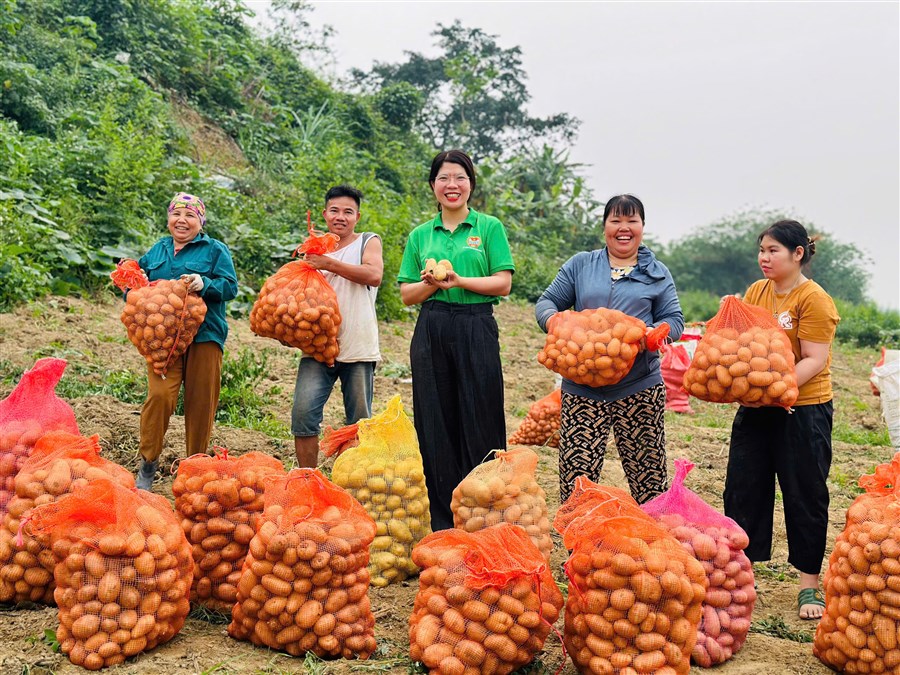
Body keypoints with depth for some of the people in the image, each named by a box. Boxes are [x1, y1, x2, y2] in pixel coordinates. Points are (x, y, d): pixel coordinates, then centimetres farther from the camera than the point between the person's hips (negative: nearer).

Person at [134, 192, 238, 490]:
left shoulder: (215, 250, 8)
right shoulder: (157, 250, 20)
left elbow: (230, 286, -2)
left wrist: (204, 284, -21)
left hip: (204, 335, -2)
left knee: (201, 403, 1)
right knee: (160, 394, -15)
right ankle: (148, 463, 0)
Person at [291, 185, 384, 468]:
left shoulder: (368, 241, 7)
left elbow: (374, 275, -13)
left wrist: (328, 263, -15)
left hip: (358, 348, -3)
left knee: (360, 423, 3)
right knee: (303, 414, -9)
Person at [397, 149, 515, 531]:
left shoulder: (489, 227, 7)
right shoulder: (420, 235, 14)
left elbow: (503, 283, -2)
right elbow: (407, 294, 11)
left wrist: (459, 280, -15)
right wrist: (433, 283, -9)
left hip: (476, 331, -2)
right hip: (431, 332, 3)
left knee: (480, 422, -2)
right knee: (435, 424, 3)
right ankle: (443, 523, 14)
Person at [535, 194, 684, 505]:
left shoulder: (657, 274, 13)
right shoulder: (580, 264, 13)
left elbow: (674, 320, 9)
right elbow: (546, 302, 12)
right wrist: (552, 319, -12)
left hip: (639, 388, 0)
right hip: (583, 388, 0)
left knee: (648, 478, 4)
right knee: (576, 481, -4)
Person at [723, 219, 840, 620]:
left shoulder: (813, 299, -11)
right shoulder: (756, 292, 8)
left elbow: (814, 361, -17)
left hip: (802, 410, -6)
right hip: (755, 409, 6)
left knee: (805, 497, 5)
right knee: (742, 490, 10)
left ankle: (809, 587, 19)